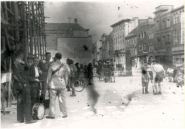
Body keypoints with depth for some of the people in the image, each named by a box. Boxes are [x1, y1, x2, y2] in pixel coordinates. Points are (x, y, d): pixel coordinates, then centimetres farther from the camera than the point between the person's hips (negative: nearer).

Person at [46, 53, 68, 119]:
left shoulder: (52, 65, -7)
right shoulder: (64, 66, 0)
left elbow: (49, 76, -2)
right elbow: (66, 76, 4)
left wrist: (48, 83, 10)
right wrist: (65, 84, 15)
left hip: (53, 84, -2)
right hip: (62, 84, 2)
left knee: (52, 99, 3)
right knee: (62, 99, 9)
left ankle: (52, 114, 7)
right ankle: (64, 113, 14)